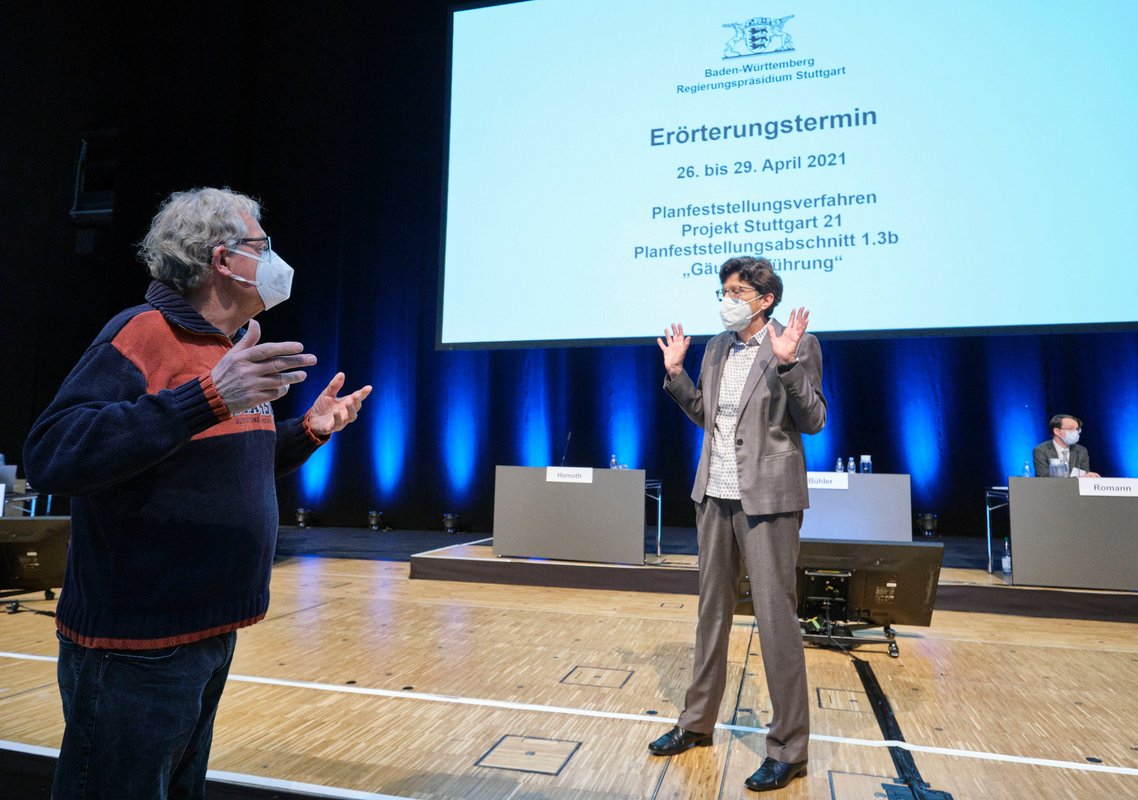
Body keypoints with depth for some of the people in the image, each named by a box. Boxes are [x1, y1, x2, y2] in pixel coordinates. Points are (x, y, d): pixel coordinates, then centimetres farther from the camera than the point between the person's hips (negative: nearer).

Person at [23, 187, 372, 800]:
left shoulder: (234, 350, 11)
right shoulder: (142, 334, -16)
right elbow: (51, 455, -30)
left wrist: (311, 429, 6)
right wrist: (208, 397, -36)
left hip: (212, 632, 9)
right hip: (136, 647, -9)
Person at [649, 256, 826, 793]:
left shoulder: (795, 343, -7)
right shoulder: (716, 347, 11)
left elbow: (812, 422, -12)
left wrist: (787, 363, -24)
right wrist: (674, 371, 4)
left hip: (766, 497, -6)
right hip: (715, 495, 7)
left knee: (775, 617, -1)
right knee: (711, 610, 16)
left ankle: (789, 749, 15)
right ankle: (697, 723, 31)